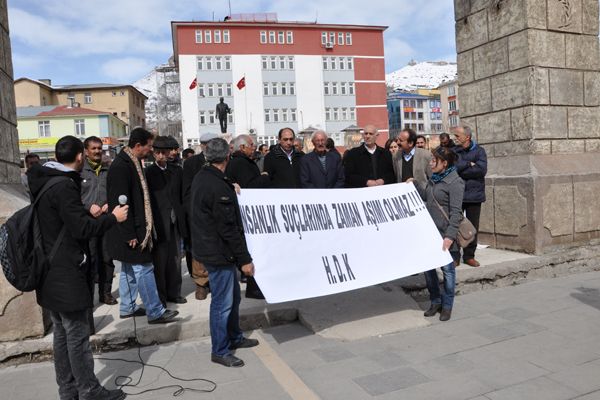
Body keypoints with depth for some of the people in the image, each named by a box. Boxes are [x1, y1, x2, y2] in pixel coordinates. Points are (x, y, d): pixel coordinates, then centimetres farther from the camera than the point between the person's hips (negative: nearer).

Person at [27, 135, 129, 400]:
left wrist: (90, 214, 21)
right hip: (67, 276, -10)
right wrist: (113, 217, -9)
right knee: (77, 336, 1)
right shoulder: (64, 186, -19)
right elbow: (82, 229, -21)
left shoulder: (43, 182, 10)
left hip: (51, 274, 10)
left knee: (62, 334, 17)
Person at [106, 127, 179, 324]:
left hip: (134, 229, 11)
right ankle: (155, 312, 3)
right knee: (143, 269, -5)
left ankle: (127, 307, 30)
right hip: (130, 231, -11)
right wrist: (129, 234, -22)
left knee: (129, 269, 18)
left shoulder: (132, 163, 12)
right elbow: (121, 202, -23)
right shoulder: (120, 166, -19)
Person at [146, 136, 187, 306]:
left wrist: (183, 218, 2)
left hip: (175, 223, 4)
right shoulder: (148, 173, -4)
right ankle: (159, 297, 15)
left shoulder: (177, 170, 7)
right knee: (159, 262, 3)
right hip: (159, 225, -4)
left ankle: (173, 292, 25)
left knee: (175, 260, 12)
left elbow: (182, 195, 10)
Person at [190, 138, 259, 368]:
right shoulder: (218, 187, -24)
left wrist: (232, 192, 19)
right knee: (222, 302, 4)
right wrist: (244, 259, -16)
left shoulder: (201, 178, 6)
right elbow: (228, 227, -22)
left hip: (210, 247, 10)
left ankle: (234, 338, 38)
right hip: (218, 252, -10)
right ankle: (219, 351, 20)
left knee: (232, 297, 22)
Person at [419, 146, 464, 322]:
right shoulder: (434, 178, 11)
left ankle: (447, 306, 20)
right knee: (428, 267, 11)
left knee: (447, 269, 5)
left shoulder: (454, 182, -12)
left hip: (445, 234, -7)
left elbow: (456, 213, -16)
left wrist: (450, 236, -22)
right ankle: (435, 302, 27)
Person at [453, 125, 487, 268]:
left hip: (474, 195, 1)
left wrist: (461, 170, -11)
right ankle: (454, 256, 11)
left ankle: (469, 256, 20)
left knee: (473, 227, 8)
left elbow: (482, 169, -13)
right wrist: (469, 164, -11)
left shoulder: (479, 151, 2)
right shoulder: (453, 151, 3)